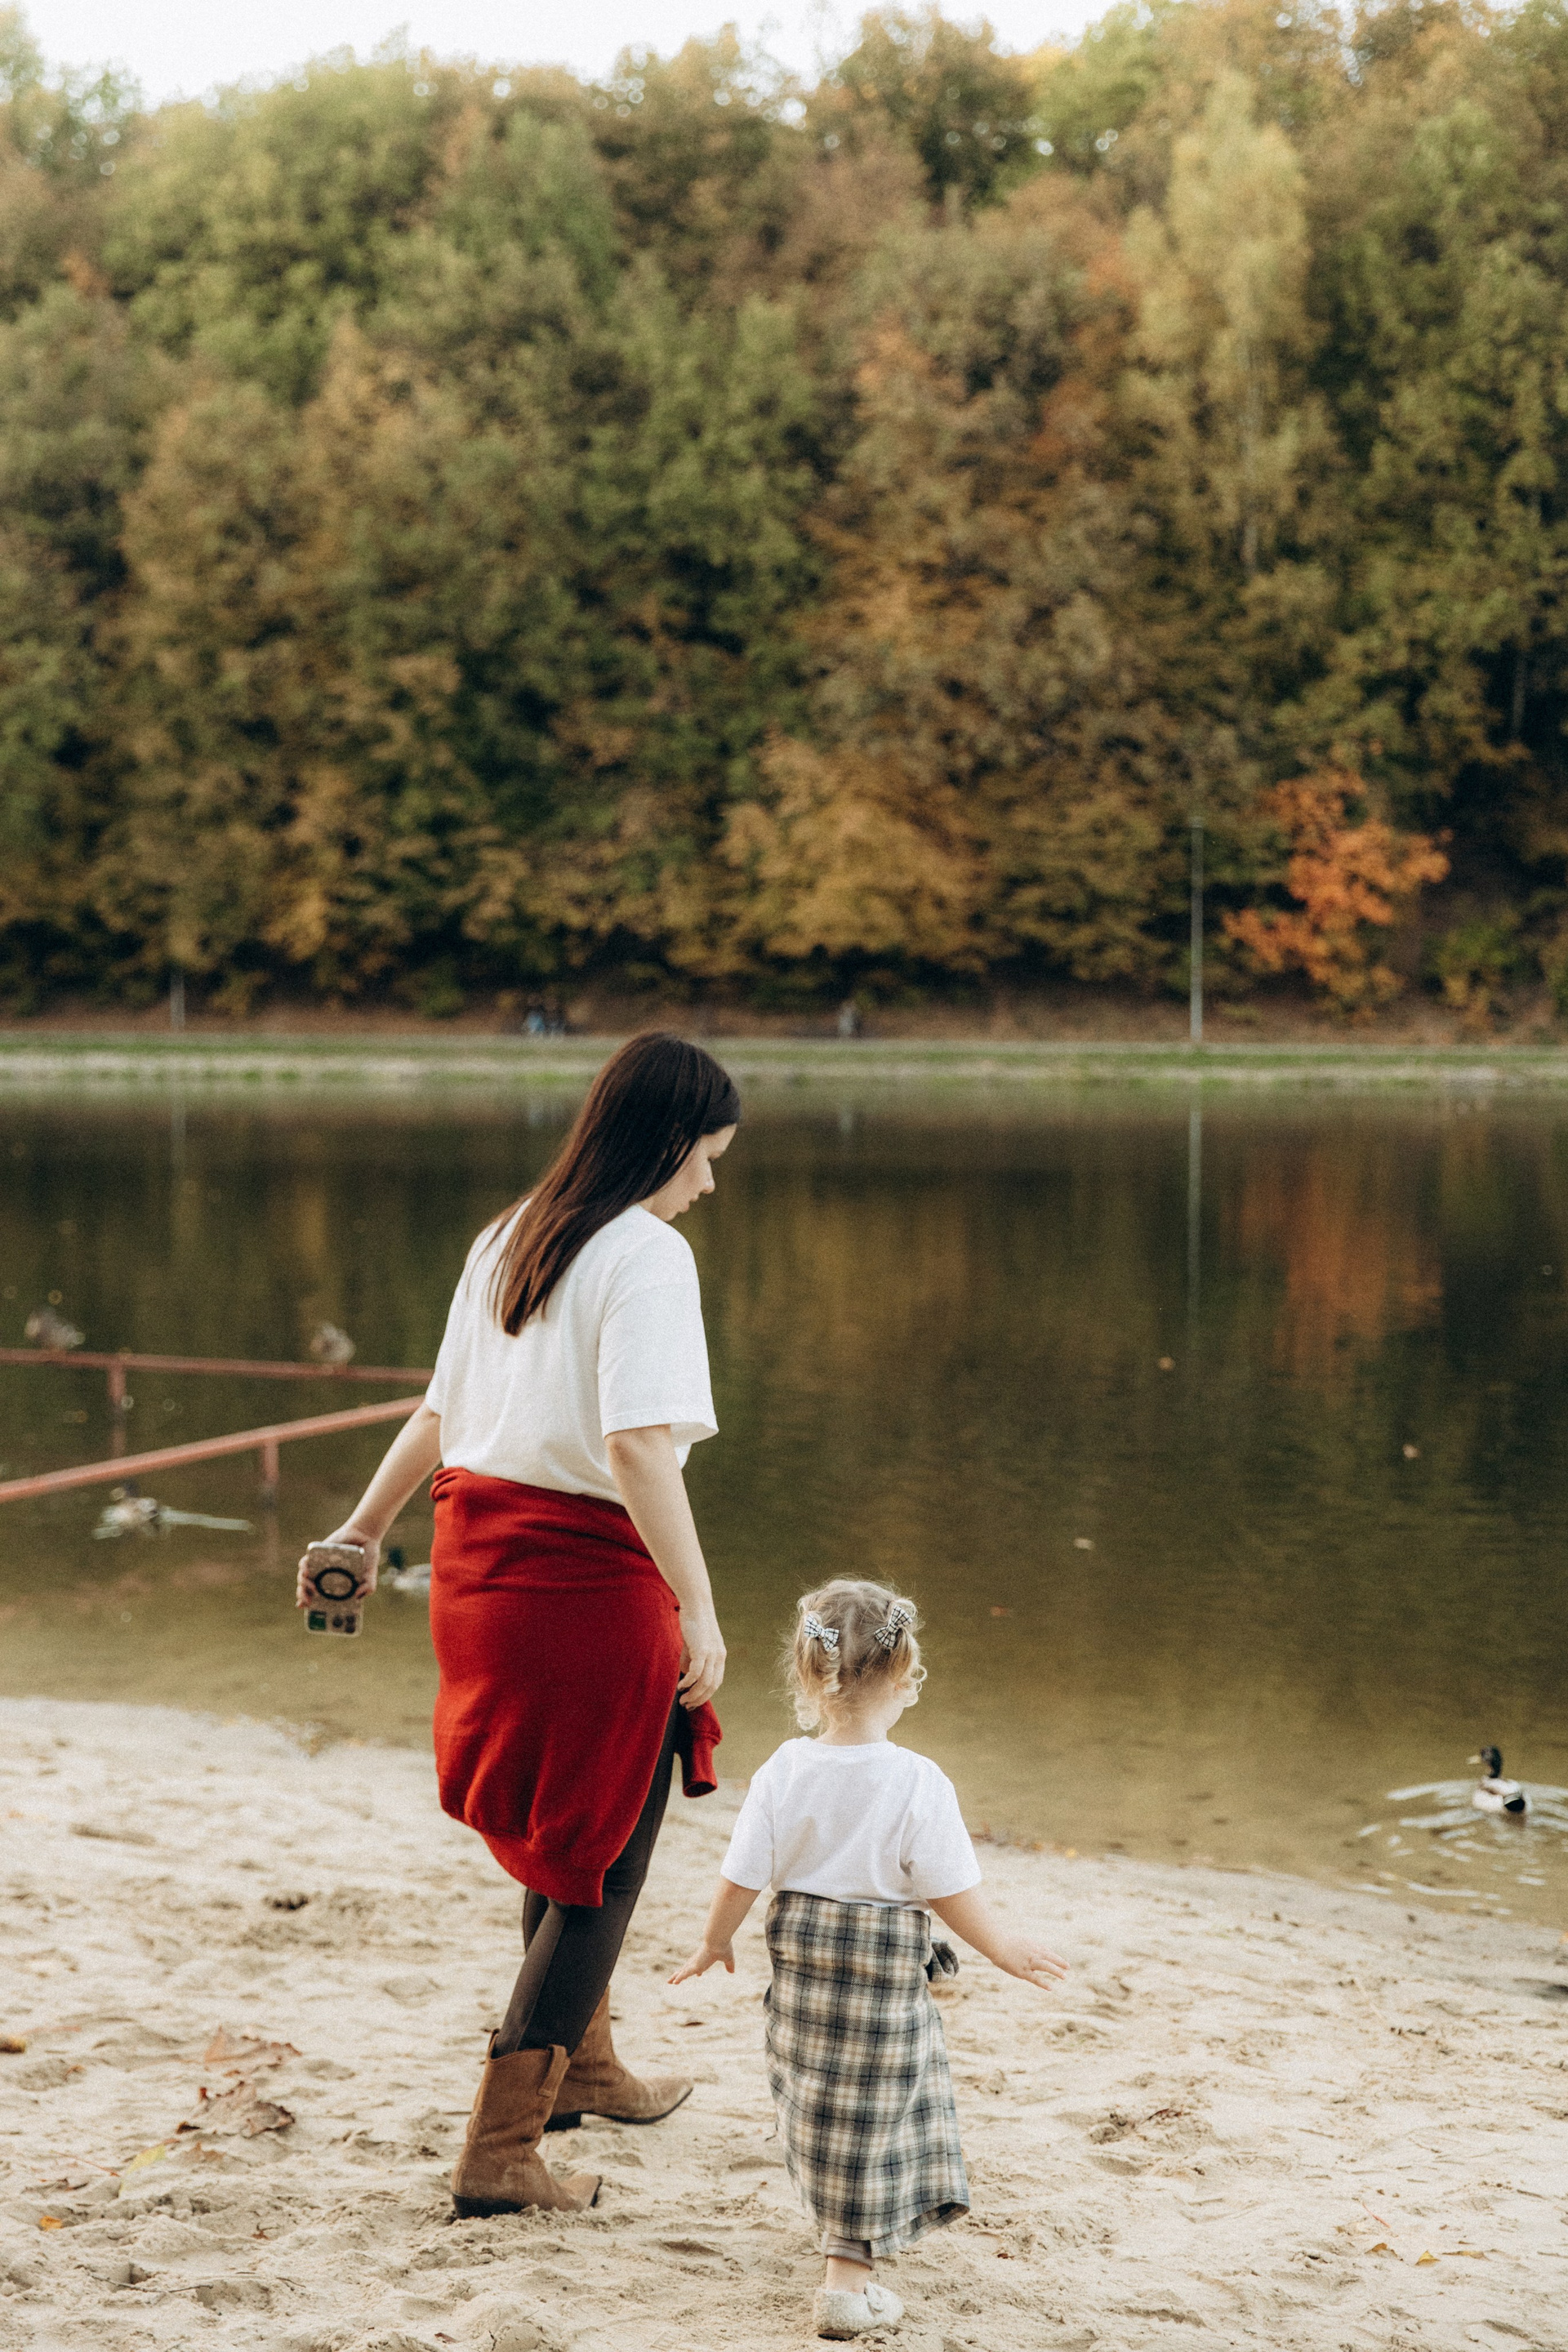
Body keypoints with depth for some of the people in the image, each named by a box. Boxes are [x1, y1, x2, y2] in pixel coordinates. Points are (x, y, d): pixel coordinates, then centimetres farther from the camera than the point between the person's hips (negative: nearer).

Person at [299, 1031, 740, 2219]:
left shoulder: (510, 1239, 9)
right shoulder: (647, 1254, -14)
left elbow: (440, 1415, 15)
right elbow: (638, 1447, -25)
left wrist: (365, 1527, 26)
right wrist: (699, 1610, -24)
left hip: (481, 1559, 8)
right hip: (591, 1574, -8)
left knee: (563, 1824, 26)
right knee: (604, 1859, 4)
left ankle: (583, 2069, 44)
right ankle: (500, 2153, 6)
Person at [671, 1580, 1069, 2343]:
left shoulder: (784, 1771, -9)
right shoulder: (918, 1785, -19)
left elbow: (743, 1875, -3)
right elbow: (951, 1893, -14)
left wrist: (715, 1940, 14)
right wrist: (1006, 1950, 2)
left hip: (800, 1962, 5)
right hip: (887, 1970, -4)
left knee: (817, 2101, 22)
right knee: (870, 2118, 4)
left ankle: (851, 2231, 44)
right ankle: (849, 2282, 8)